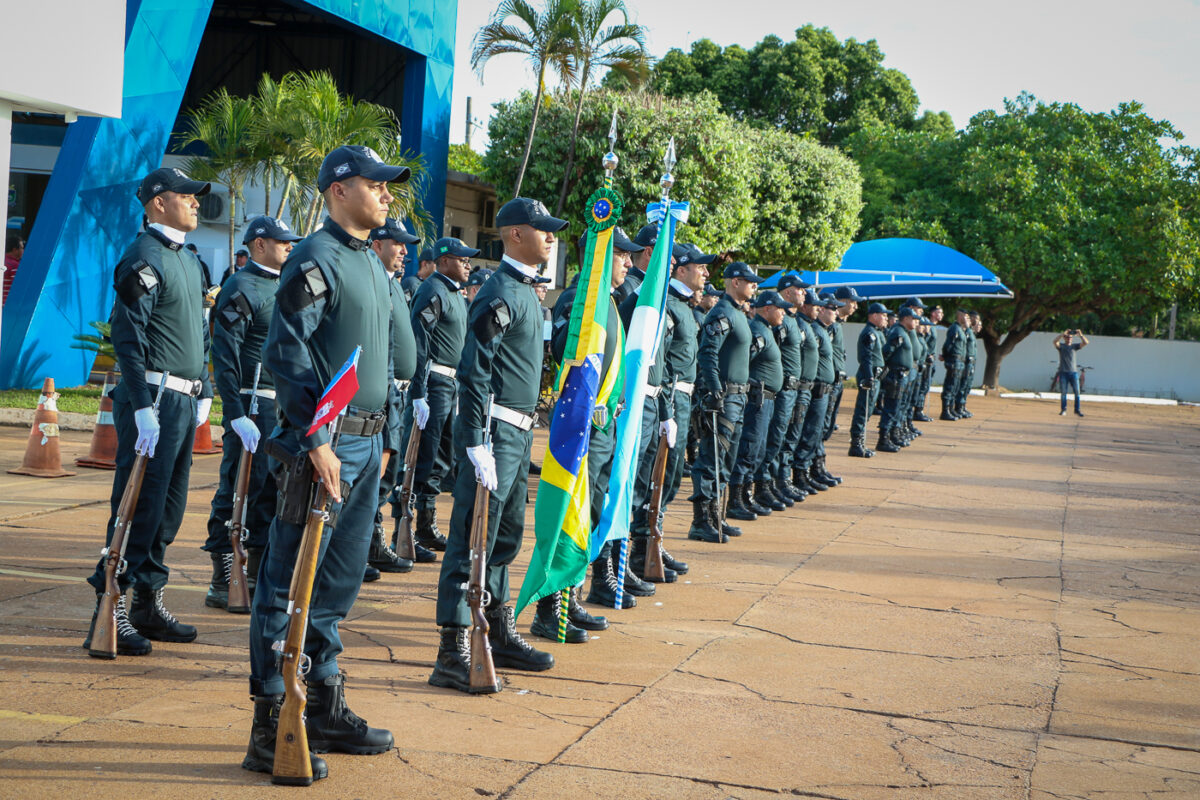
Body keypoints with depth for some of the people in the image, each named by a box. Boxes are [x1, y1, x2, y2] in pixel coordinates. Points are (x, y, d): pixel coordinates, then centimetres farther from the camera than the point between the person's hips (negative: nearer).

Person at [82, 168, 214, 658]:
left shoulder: (187, 259, 18)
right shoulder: (145, 258, -11)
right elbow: (127, 334, -18)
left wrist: (203, 391, 21)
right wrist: (142, 405, -22)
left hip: (185, 401, 9)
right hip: (155, 399, -9)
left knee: (169, 507, 12)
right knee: (139, 506, -8)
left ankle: (148, 604, 20)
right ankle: (110, 612, -3)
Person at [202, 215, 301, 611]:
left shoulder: (283, 285, 17)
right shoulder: (240, 288, -10)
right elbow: (225, 357, -15)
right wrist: (237, 416, -22)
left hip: (286, 404, 9)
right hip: (253, 403, -8)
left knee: (274, 489, 11)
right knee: (239, 490, -5)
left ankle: (258, 574, 20)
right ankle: (222, 582, 1)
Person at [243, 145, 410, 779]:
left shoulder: (372, 263, 17)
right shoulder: (316, 259, -10)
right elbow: (286, 354, -17)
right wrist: (315, 441, -21)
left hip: (366, 442, 9)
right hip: (324, 441, -9)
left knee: (341, 580, 14)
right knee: (289, 585, -3)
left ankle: (325, 708, 24)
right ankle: (272, 729, 1)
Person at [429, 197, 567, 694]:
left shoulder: (525, 291, 17)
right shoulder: (500, 294, -14)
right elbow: (474, 373, -19)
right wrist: (477, 445, -24)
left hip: (519, 432, 10)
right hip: (495, 430, -10)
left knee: (506, 535, 16)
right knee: (473, 538, -8)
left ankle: (500, 635, 27)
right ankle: (453, 655, -6)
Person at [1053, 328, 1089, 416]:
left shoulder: (1075, 346, 12)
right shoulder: (1061, 346, 5)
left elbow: (1085, 343, 0)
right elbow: (1055, 341, -16)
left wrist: (1080, 335, -15)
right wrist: (1063, 333, -23)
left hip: (1073, 372, 2)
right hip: (1063, 372, -2)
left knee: (1077, 392, -3)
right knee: (1063, 392, -1)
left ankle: (1077, 410, 2)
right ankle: (1063, 409, 9)